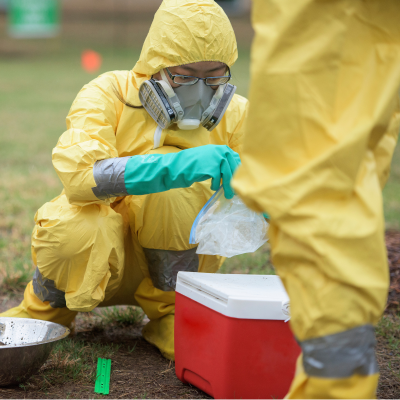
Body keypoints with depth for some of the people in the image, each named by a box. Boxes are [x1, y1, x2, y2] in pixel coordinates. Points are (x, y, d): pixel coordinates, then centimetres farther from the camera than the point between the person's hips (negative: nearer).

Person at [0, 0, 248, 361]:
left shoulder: (234, 115, -6)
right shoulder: (109, 94, -15)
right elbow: (78, 174, -34)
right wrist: (175, 166, -47)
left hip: (178, 258, 1)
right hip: (98, 263, -1)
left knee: (175, 177, -27)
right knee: (79, 231, -37)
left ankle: (171, 313, -9)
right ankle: (47, 310, 0)